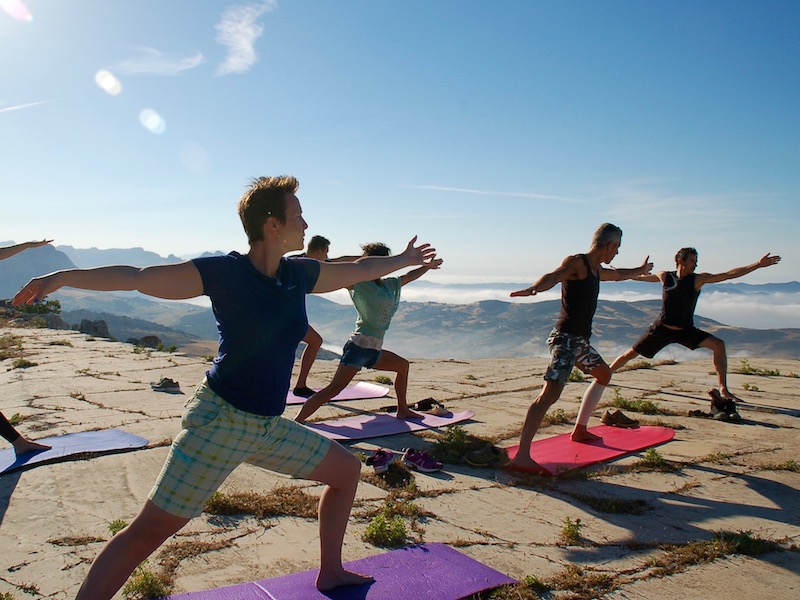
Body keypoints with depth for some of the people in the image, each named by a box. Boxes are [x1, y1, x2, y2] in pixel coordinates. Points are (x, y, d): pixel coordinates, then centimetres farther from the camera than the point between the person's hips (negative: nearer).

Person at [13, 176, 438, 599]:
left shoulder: (300, 274, 5)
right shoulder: (223, 272, -12)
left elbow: (358, 270, 20)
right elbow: (137, 278, -15)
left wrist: (403, 260, 33)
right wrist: (65, 276, -26)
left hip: (270, 427, 7)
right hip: (220, 419, -7)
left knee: (347, 471, 15)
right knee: (149, 531, -8)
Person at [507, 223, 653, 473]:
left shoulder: (597, 270, 22)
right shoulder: (576, 262, -8)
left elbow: (618, 275, 45)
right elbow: (553, 276, -28)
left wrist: (641, 270, 62)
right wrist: (532, 289, -49)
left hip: (579, 340, 11)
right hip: (566, 338, -11)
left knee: (604, 374, 30)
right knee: (551, 392, -23)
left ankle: (580, 429, 36)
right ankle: (521, 456, -30)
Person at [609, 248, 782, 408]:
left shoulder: (698, 279, -9)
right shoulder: (665, 276, -8)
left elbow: (730, 274, -15)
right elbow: (642, 276, 11)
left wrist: (758, 264, -20)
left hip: (685, 330, 1)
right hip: (662, 328, 0)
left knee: (718, 345, -18)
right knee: (632, 353, 0)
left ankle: (723, 390, -13)